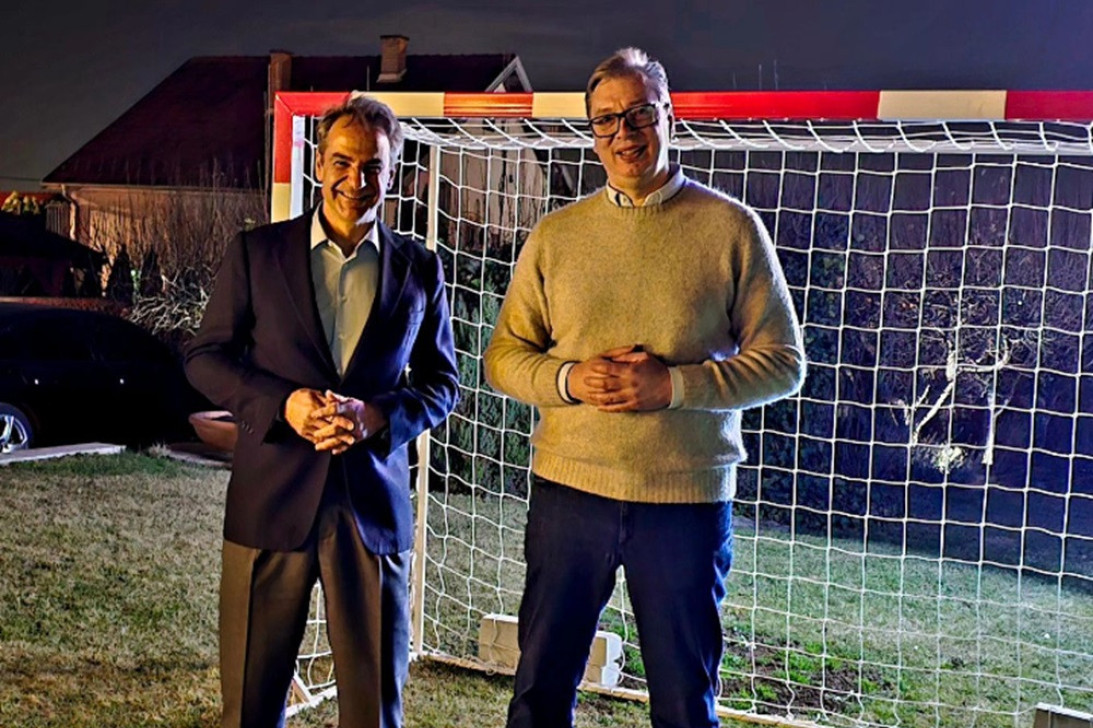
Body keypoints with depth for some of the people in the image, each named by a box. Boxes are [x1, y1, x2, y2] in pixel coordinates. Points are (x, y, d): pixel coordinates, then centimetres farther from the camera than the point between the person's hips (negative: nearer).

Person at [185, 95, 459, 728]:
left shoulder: (419, 269, 6)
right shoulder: (256, 252, 4)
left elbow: (443, 383, 9)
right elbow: (206, 356, 5)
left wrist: (377, 416, -11)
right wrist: (281, 403, -12)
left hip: (374, 504, 1)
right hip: (272, 502, 0)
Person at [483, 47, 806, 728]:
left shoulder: (731, 228, -1)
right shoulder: (555, 234, 7)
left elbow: (783, 362, -2)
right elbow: (504, 355, 8)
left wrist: (673, 385, -16)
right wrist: (569, 379, -13)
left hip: (688, 499, -2)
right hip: (569, 491, 2)